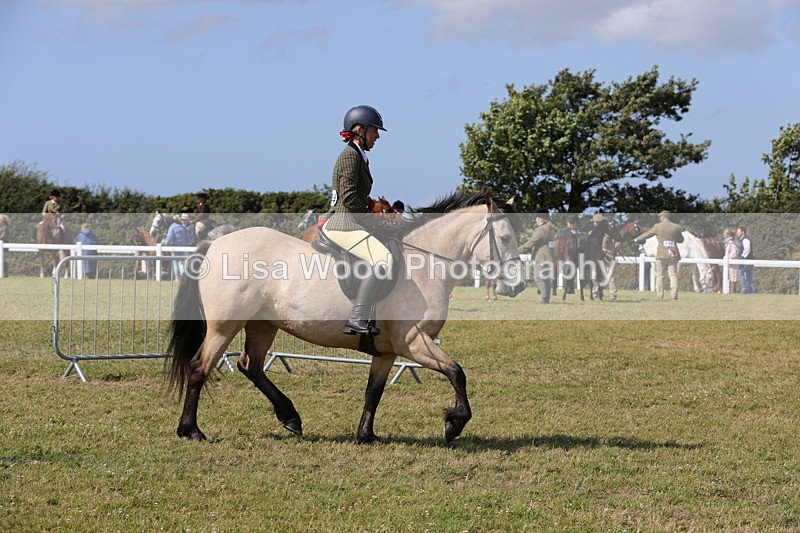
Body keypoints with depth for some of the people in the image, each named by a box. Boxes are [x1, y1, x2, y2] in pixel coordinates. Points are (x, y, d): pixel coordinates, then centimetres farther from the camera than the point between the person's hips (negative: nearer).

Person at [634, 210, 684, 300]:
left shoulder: (658, 226, -4)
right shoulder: (676, 227, 3)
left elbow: (647, 235, 7)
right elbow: (681, 239, 13)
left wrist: (636, 240, 21)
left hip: (661, 254, -2)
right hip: (673, 254, 2)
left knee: (659, 275, 8)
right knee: (673, 275, 3)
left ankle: (660, 295, 6)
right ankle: (674, 295, -5)